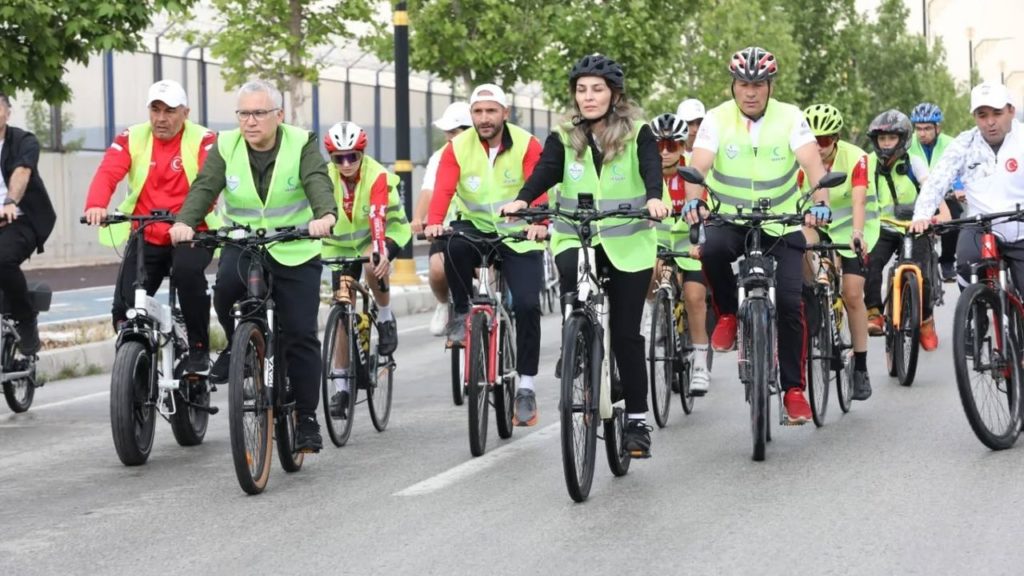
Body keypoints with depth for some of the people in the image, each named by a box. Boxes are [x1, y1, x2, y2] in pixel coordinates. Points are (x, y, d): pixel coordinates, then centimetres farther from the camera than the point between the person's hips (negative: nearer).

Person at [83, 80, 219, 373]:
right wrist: (95, 205, -35)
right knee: (124, 308, -9)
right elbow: (107, 173, -13)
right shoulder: (133, 138, 1)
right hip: (145, 236, 3)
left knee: (187, 271, -34)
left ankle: (199, 350, -16)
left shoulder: (202, 140, -5)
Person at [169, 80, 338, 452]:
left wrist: (325, 215, -45)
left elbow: (318, 182, -23)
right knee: (226, 289, -31)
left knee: (301, 335, -4)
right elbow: (204, 188, -12)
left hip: (295, 251, -1)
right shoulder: (226, 147, 0)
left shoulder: (301, 144, -6)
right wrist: (185, 222, -33)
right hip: (242, 245, 1)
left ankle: (306, 420, 7)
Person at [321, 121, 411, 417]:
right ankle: (341, 386, 5)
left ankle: (385, 318, -8)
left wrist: (380, 251, -55)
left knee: (374, 266, -38)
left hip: (387, 232, -3)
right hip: (343, 242, 3)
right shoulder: (326, 177, -17)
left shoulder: (378, 176, -25)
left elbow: (377, 217, -39)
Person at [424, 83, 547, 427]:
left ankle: (526, 387, -2)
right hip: (476, 228, 1)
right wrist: (434, 223, -39)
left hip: (519, 235, -1)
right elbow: (443, 189, -19)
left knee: (526, 305, -13)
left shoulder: (526, 145, -10)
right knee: (454, 244, -34)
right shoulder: (458, 148, -6)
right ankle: (462, 313, -11)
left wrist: (539, 223, -42)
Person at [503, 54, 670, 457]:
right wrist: (522, 200, -31)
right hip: (575, 238, 1)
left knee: (626, 332, 1)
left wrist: (654, 198, -40)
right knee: (569, 271, -34)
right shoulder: (564, 138, 5)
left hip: (628, 244, -1)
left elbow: (651, 168, -17)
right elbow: (545, 171, -10)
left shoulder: (637, 134, 0)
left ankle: (637, 420, 11)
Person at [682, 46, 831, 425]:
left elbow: (812, 163, -20)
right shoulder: (718, 119, -8)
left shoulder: (789, 117, -8)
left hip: (782, 225, 0)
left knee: (789, 302, -11)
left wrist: (820, 202, -39)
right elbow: (698, 166, -20)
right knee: (712, 249, -35)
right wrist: (693, 200, -41)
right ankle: (728, 314, -7)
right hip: (731, 220, 0)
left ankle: (794, 389, 1)